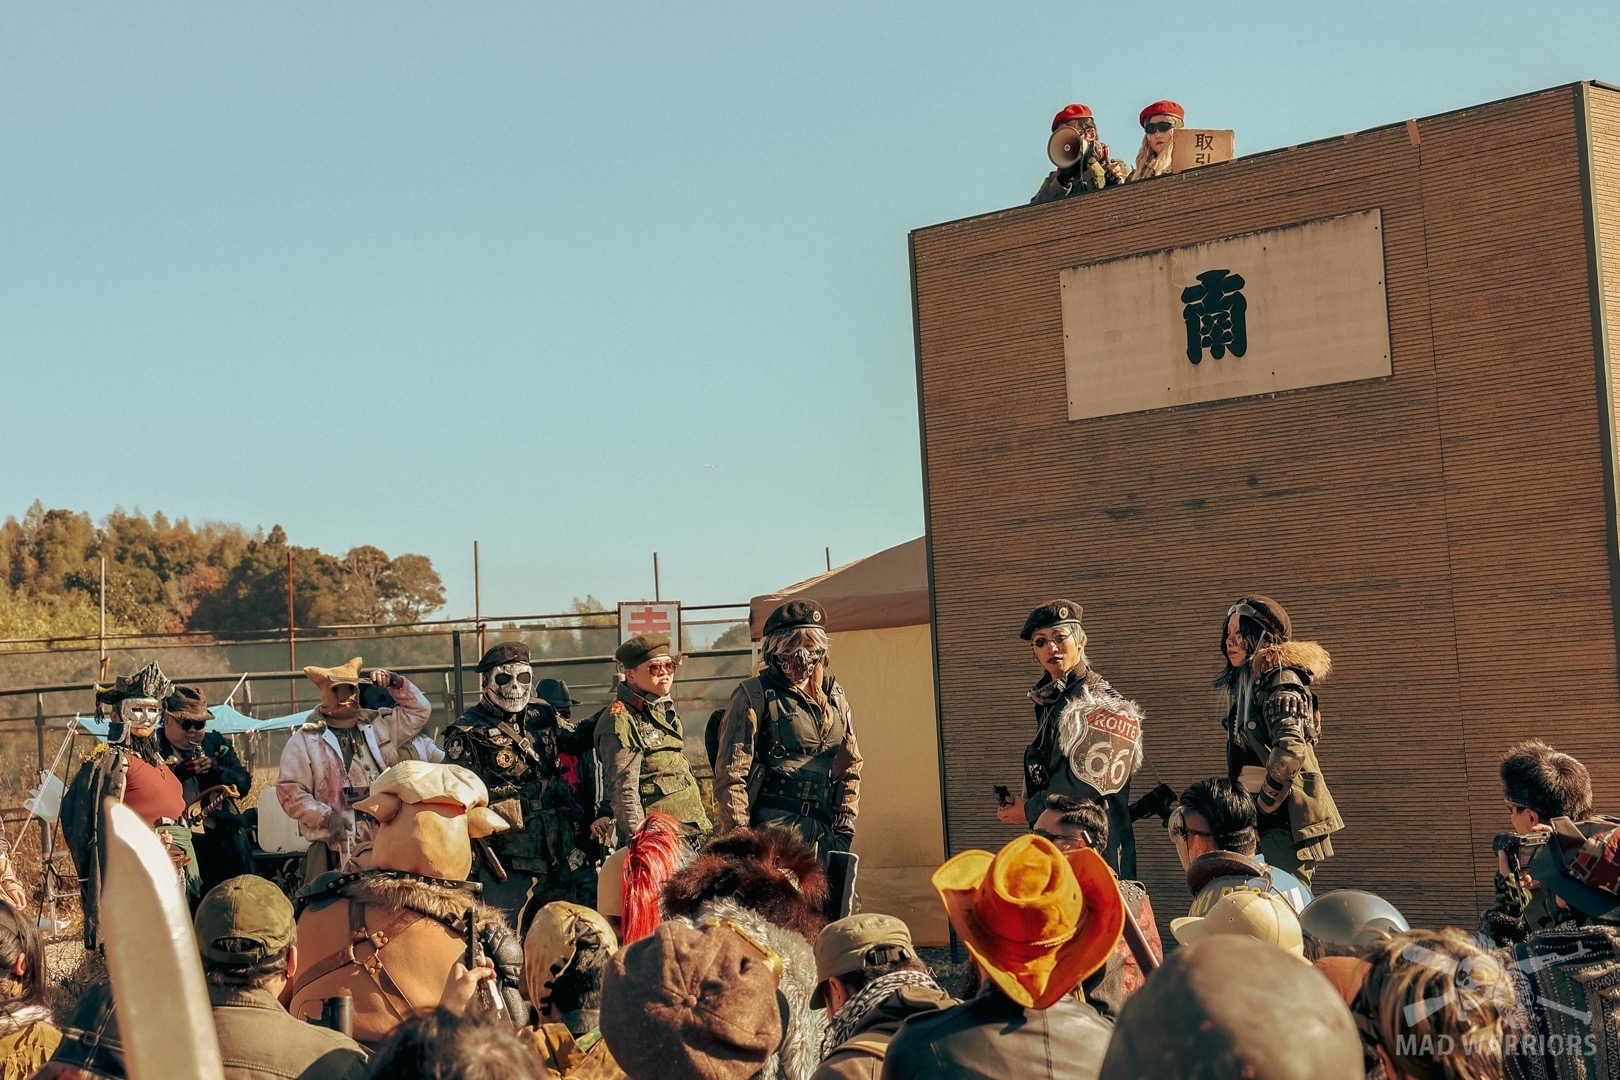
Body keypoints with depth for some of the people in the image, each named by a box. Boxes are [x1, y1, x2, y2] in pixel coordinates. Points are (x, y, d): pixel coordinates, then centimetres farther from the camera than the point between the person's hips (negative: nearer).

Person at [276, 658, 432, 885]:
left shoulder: (378, 724, 18)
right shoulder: (305, 740, 3)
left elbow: (419, 711, 27)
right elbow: (289, 790, -3)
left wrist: (395, 683, 12)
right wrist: (326, 816, -15)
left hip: (388, 841, 5)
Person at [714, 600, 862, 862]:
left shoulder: (834, 696, 16)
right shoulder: (753, 695, -1)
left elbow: (851, 766, 20)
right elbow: (731, 772, -5)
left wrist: (845, 826, 9)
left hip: (823, 832, 5)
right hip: (772, 829, -5)